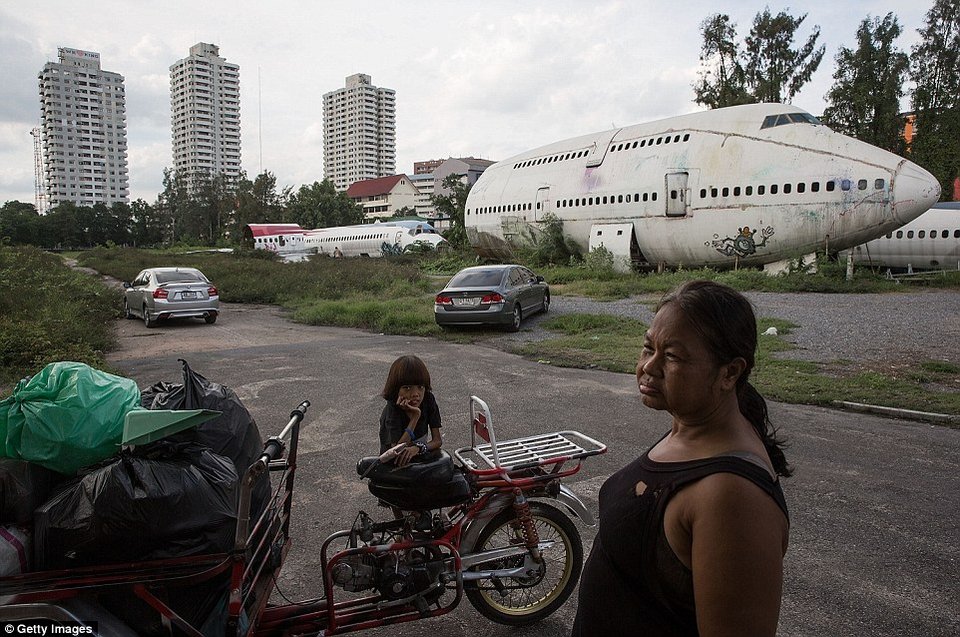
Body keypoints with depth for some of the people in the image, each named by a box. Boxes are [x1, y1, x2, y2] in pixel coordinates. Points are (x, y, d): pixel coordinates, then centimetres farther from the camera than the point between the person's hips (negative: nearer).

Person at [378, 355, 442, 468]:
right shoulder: (392, 408, -21)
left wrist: (417, 448, -30)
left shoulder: (429, 399, -10)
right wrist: (414, 417, -32)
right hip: (392, 464, -3)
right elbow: (396, 452, -28)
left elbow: (437, 440, -10)